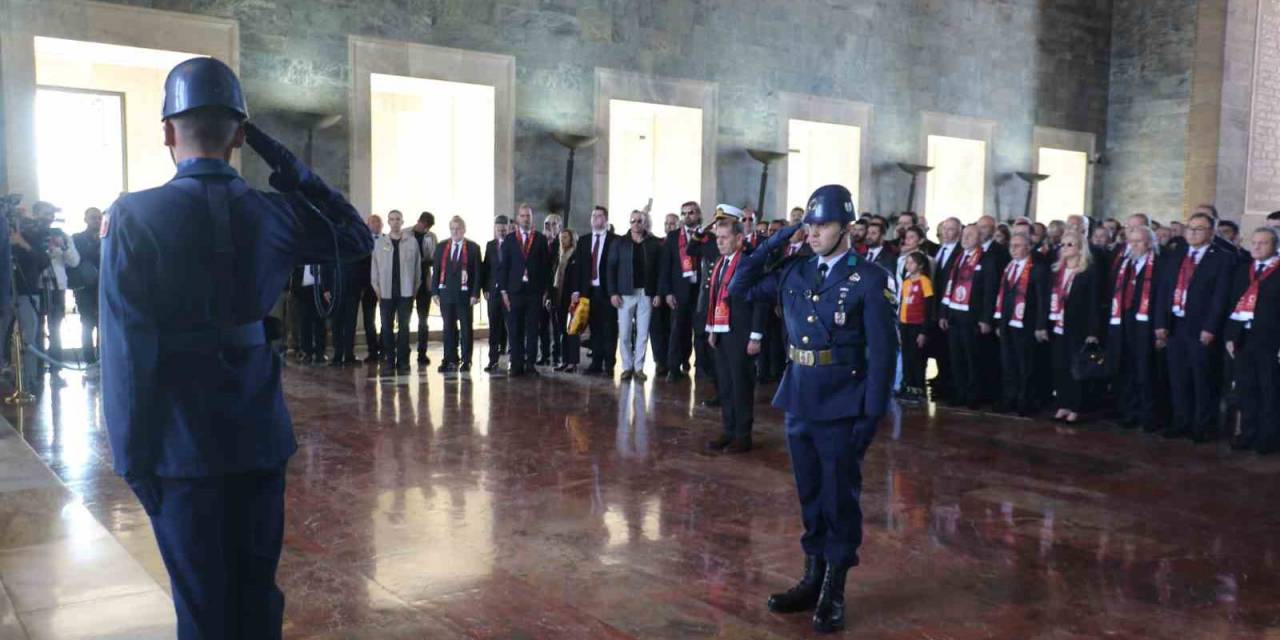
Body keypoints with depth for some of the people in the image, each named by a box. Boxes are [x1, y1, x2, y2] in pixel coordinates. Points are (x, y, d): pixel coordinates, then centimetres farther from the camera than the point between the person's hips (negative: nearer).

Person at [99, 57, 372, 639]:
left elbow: (126, 352, -13)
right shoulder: (273, 212, -4)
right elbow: (356, 236, 15)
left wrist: (132, 457, -4)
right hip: (261, 439, 3)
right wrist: (286, 166, 7)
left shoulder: (133, 217, -11)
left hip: (182, 447, -2)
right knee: (259, 593, 16)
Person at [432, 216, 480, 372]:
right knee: (448, 328, 5)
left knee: (466, 328, 4)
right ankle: (450, 360, 11)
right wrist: (435, 292, 1)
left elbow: (477, 272, -3)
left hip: (464, 294, -3)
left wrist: (475, 294, -9)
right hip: (446, 293, 3)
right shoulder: (441, 247, 9)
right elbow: (436, 270, 9)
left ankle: (466, 360, 11)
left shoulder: (473, 248, 0)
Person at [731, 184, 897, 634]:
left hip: (841, 407, -5)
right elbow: (740, 288, 13)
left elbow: (882, 352, -10)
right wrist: (769, 247, 1)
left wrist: (871, 415, -14)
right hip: (798, 401, 5)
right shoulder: (794, 271, 6)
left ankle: (834, 592, 19)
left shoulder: (869, 278, -9)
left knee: (840, 499, 6)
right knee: (810, 496, 15)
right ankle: (813, 579, 29)